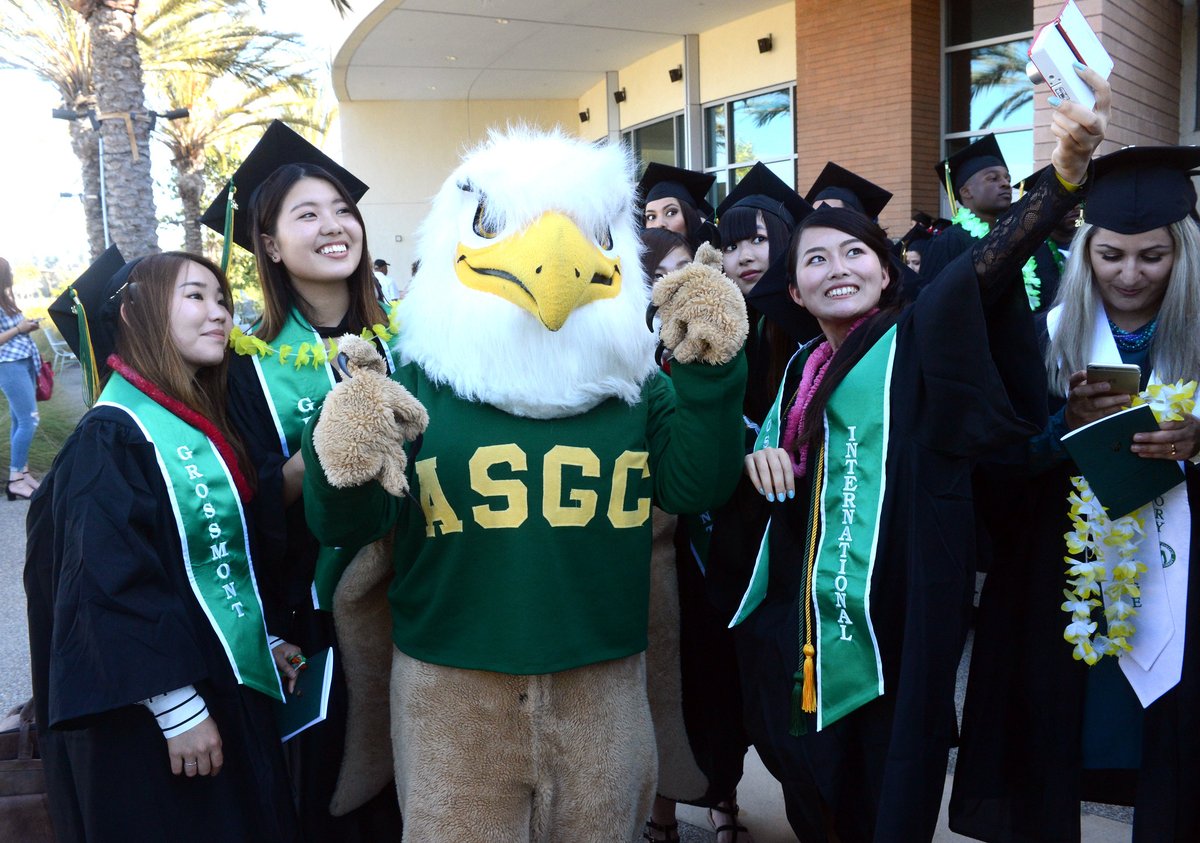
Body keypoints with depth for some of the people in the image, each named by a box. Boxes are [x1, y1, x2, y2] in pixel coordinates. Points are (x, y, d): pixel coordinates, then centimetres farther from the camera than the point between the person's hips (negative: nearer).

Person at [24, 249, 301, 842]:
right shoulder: (113, 436, -18)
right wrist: (176, 708, -22)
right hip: (158, 711, -8)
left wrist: (269, 637, 15)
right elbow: (111, 583, -22)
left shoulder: (203, 426, 8)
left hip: (234, 688, 8)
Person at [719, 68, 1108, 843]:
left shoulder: (920, 342, -7)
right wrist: (764, 454, -1)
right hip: (808, 614, 6)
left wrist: (1068, 171, -38)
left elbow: (987, 267, -23)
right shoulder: (803, 368, 11)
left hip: (893, 617, -6)